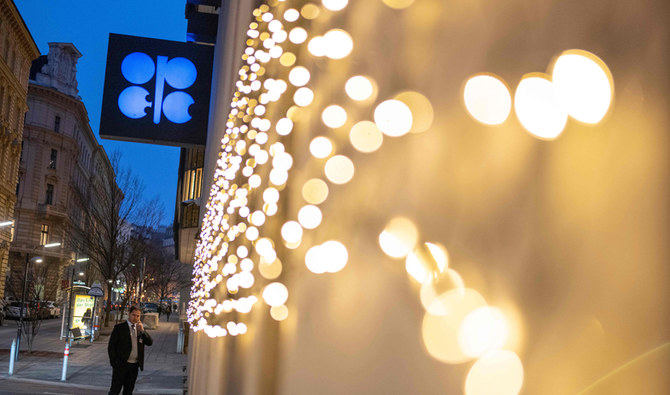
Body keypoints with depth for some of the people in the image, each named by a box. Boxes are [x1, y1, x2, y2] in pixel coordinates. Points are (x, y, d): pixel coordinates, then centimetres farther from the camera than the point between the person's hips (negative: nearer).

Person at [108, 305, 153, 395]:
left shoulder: (140, 329, 10)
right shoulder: (119, 328, -3)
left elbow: (150, 342, 0)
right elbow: (111, 346, -4)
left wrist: (142, 331, -13)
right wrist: (114, 363, -10)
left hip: (134, 365, 4)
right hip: (121, 365, -4)